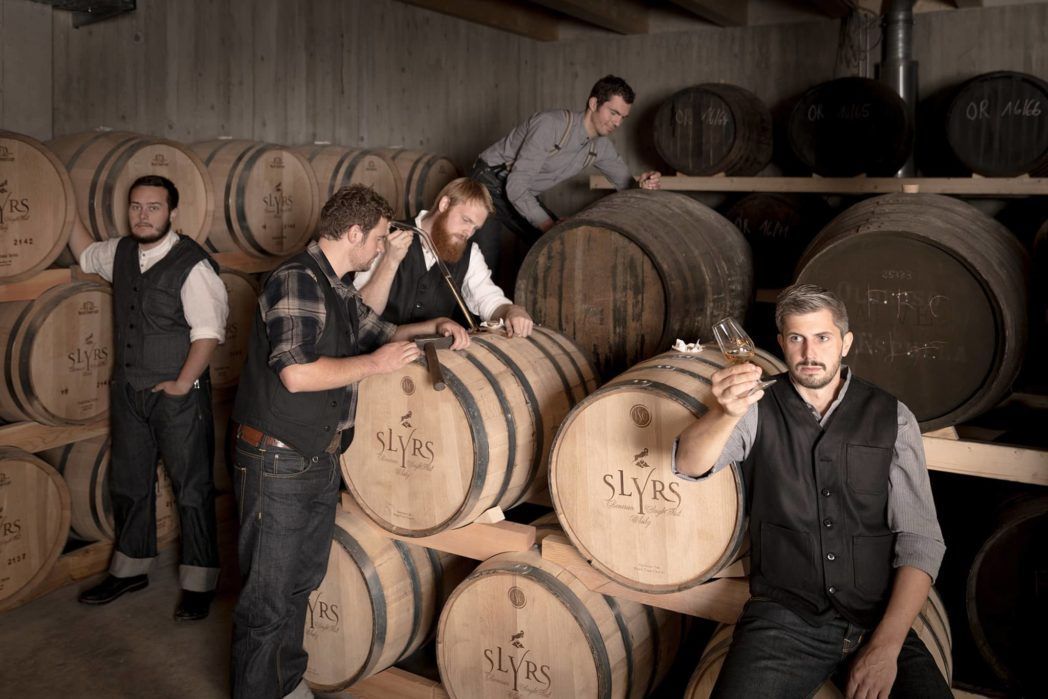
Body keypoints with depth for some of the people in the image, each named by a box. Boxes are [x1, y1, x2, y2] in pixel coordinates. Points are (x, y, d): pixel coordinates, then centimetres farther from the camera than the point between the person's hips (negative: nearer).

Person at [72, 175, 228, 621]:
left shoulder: (193, 264, -17)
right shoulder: (120, 252, 5)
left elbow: (208, 331, -19)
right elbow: (86, 256, 29)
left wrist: (182, 384, -19)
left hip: (179, 397, -7)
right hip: (127, 391, 7)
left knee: (192, 488, 2)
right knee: (128, 483, 18)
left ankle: (199, 583, 15)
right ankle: (130, 569, 36)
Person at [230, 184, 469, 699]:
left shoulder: (339, 289, 12)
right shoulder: (296, 280, -18)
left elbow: (377, 330, 30)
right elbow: (296, 373, -28)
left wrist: (434, 326, 15)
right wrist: (374, 364, -19)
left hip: (321, 459, 10)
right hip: (277, 460, -10)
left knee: (302, 580, 21)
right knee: (269, 597, 2)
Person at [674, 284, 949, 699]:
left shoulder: (892, 418, 5)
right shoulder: (758, 411, 4)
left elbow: (920, 539, 0)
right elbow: (689, 466, -12)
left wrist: (887, 646, -11)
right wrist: (725, 414, -34)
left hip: (879, 619, 1)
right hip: (783, 617, -1)